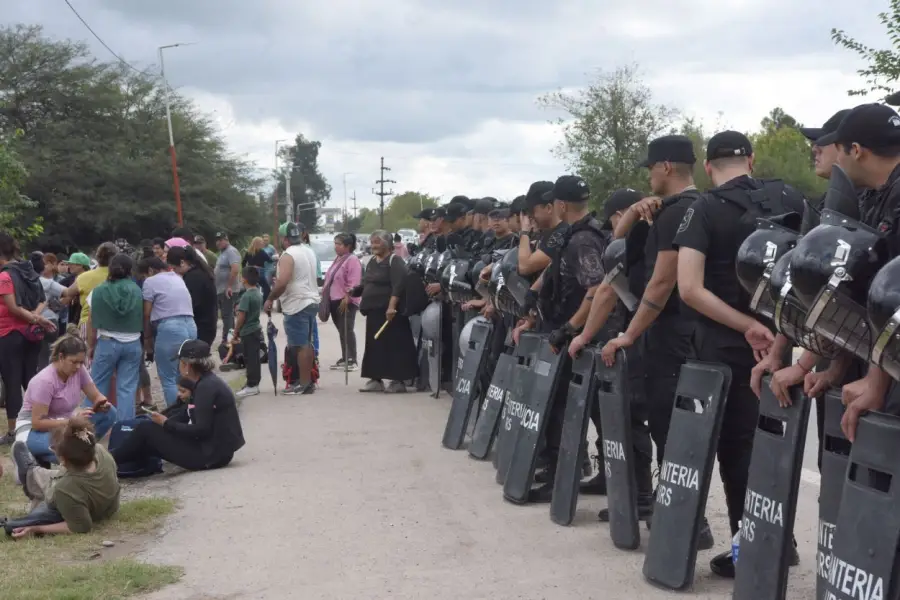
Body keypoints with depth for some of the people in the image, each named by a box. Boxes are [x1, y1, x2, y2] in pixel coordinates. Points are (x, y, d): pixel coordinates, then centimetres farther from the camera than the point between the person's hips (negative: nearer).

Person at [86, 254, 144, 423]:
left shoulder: (99, 291, -4)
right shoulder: (136, 291, -2)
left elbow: (93, 323, 1)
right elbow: (142, 320, 5)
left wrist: (90, 346, 11)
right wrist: (146, 346, 17)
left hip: (107, 343, -1)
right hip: (132, 344, 1)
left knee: (98, 388, 10)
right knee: (127, 389, 3)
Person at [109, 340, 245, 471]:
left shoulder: (206, 387, -18)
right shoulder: (206, 383, 12)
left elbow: (201, 430, -22)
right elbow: (185, 416, 13)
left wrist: (167, 424, -12)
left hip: (211, 454, -9)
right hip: (211, 449, 9)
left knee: (145, 429, -2)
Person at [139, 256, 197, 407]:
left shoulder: (151, 281, 2)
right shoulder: (178, 278, 24)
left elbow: (146, 314, 1)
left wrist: (147, 337, 13)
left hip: (170, 329, -7)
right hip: (190, 327, 7)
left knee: (169, 379, 0)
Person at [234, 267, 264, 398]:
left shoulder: (246, 296, -18)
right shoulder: (258, 294, 8)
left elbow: (241, 317, -19)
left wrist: (235, 334, -11)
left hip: (248, 332, -9)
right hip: (256, 330, 9)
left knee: (250, 359, -4)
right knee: (254, 358, 13)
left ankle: (252, 385, -1)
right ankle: (253, 383, 20)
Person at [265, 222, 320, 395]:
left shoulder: (288, 255, -16)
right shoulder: (309, 251, 12)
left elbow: (282, 283, -24)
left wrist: (270, 299, -12)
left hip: (297, 305, -9)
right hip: (311, 301, 9)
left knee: (300, 345, -6)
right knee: (307, 343, 15)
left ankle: (304, 384, -4)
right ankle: (308, 380, 20)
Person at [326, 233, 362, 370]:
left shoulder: (353, 260, -12)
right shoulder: (338, 260, 18)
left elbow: (354, 283, -20)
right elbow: (329, 280, 23)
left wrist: (346, 298, -23)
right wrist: (325, 296, 18)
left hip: (346, 302, -9)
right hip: (334, 300, 9)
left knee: (347, 330, -11)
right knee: (341, 331, 12)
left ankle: (352, 360, -9)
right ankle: (345, 358, 18)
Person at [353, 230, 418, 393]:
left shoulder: (395, 261, -9)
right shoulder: (372, 261, 17)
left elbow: (398, 286, -20)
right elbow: (367, 284, 24)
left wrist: (392, 306, -29)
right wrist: (353, 292, 8)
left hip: (388, 311, -9)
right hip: (374, 310, 9)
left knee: (394, 345, -5)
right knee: (374, 345, 11)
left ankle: (398, 380, -1)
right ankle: (376, 379, 17)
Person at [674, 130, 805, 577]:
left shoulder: (705, 209, -10)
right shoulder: (790, 199, 3)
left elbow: (689, 289, -21)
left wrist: (747, 327, -18)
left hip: (728, 349, -4)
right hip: (781, 341, 4)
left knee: (737, 447, 7)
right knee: (771, 440, 18)